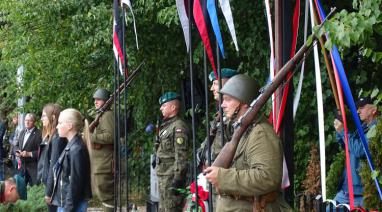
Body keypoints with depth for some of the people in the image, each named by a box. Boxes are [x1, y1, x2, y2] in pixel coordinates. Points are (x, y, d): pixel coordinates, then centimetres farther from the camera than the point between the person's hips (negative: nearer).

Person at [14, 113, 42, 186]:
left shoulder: (38, 134, -11)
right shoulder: (22, 132, 13)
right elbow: (17, 146, 19)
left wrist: (29, 154, -23)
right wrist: (17, 151, -2)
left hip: (33, 166, -7)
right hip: (22, 165, 7)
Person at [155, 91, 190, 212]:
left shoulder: (178, 126, -13)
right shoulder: (166, 125, 18)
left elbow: (181, 156, -20)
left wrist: (177, 179, -24)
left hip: (171, 177, -10)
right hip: (163, 175, 10)